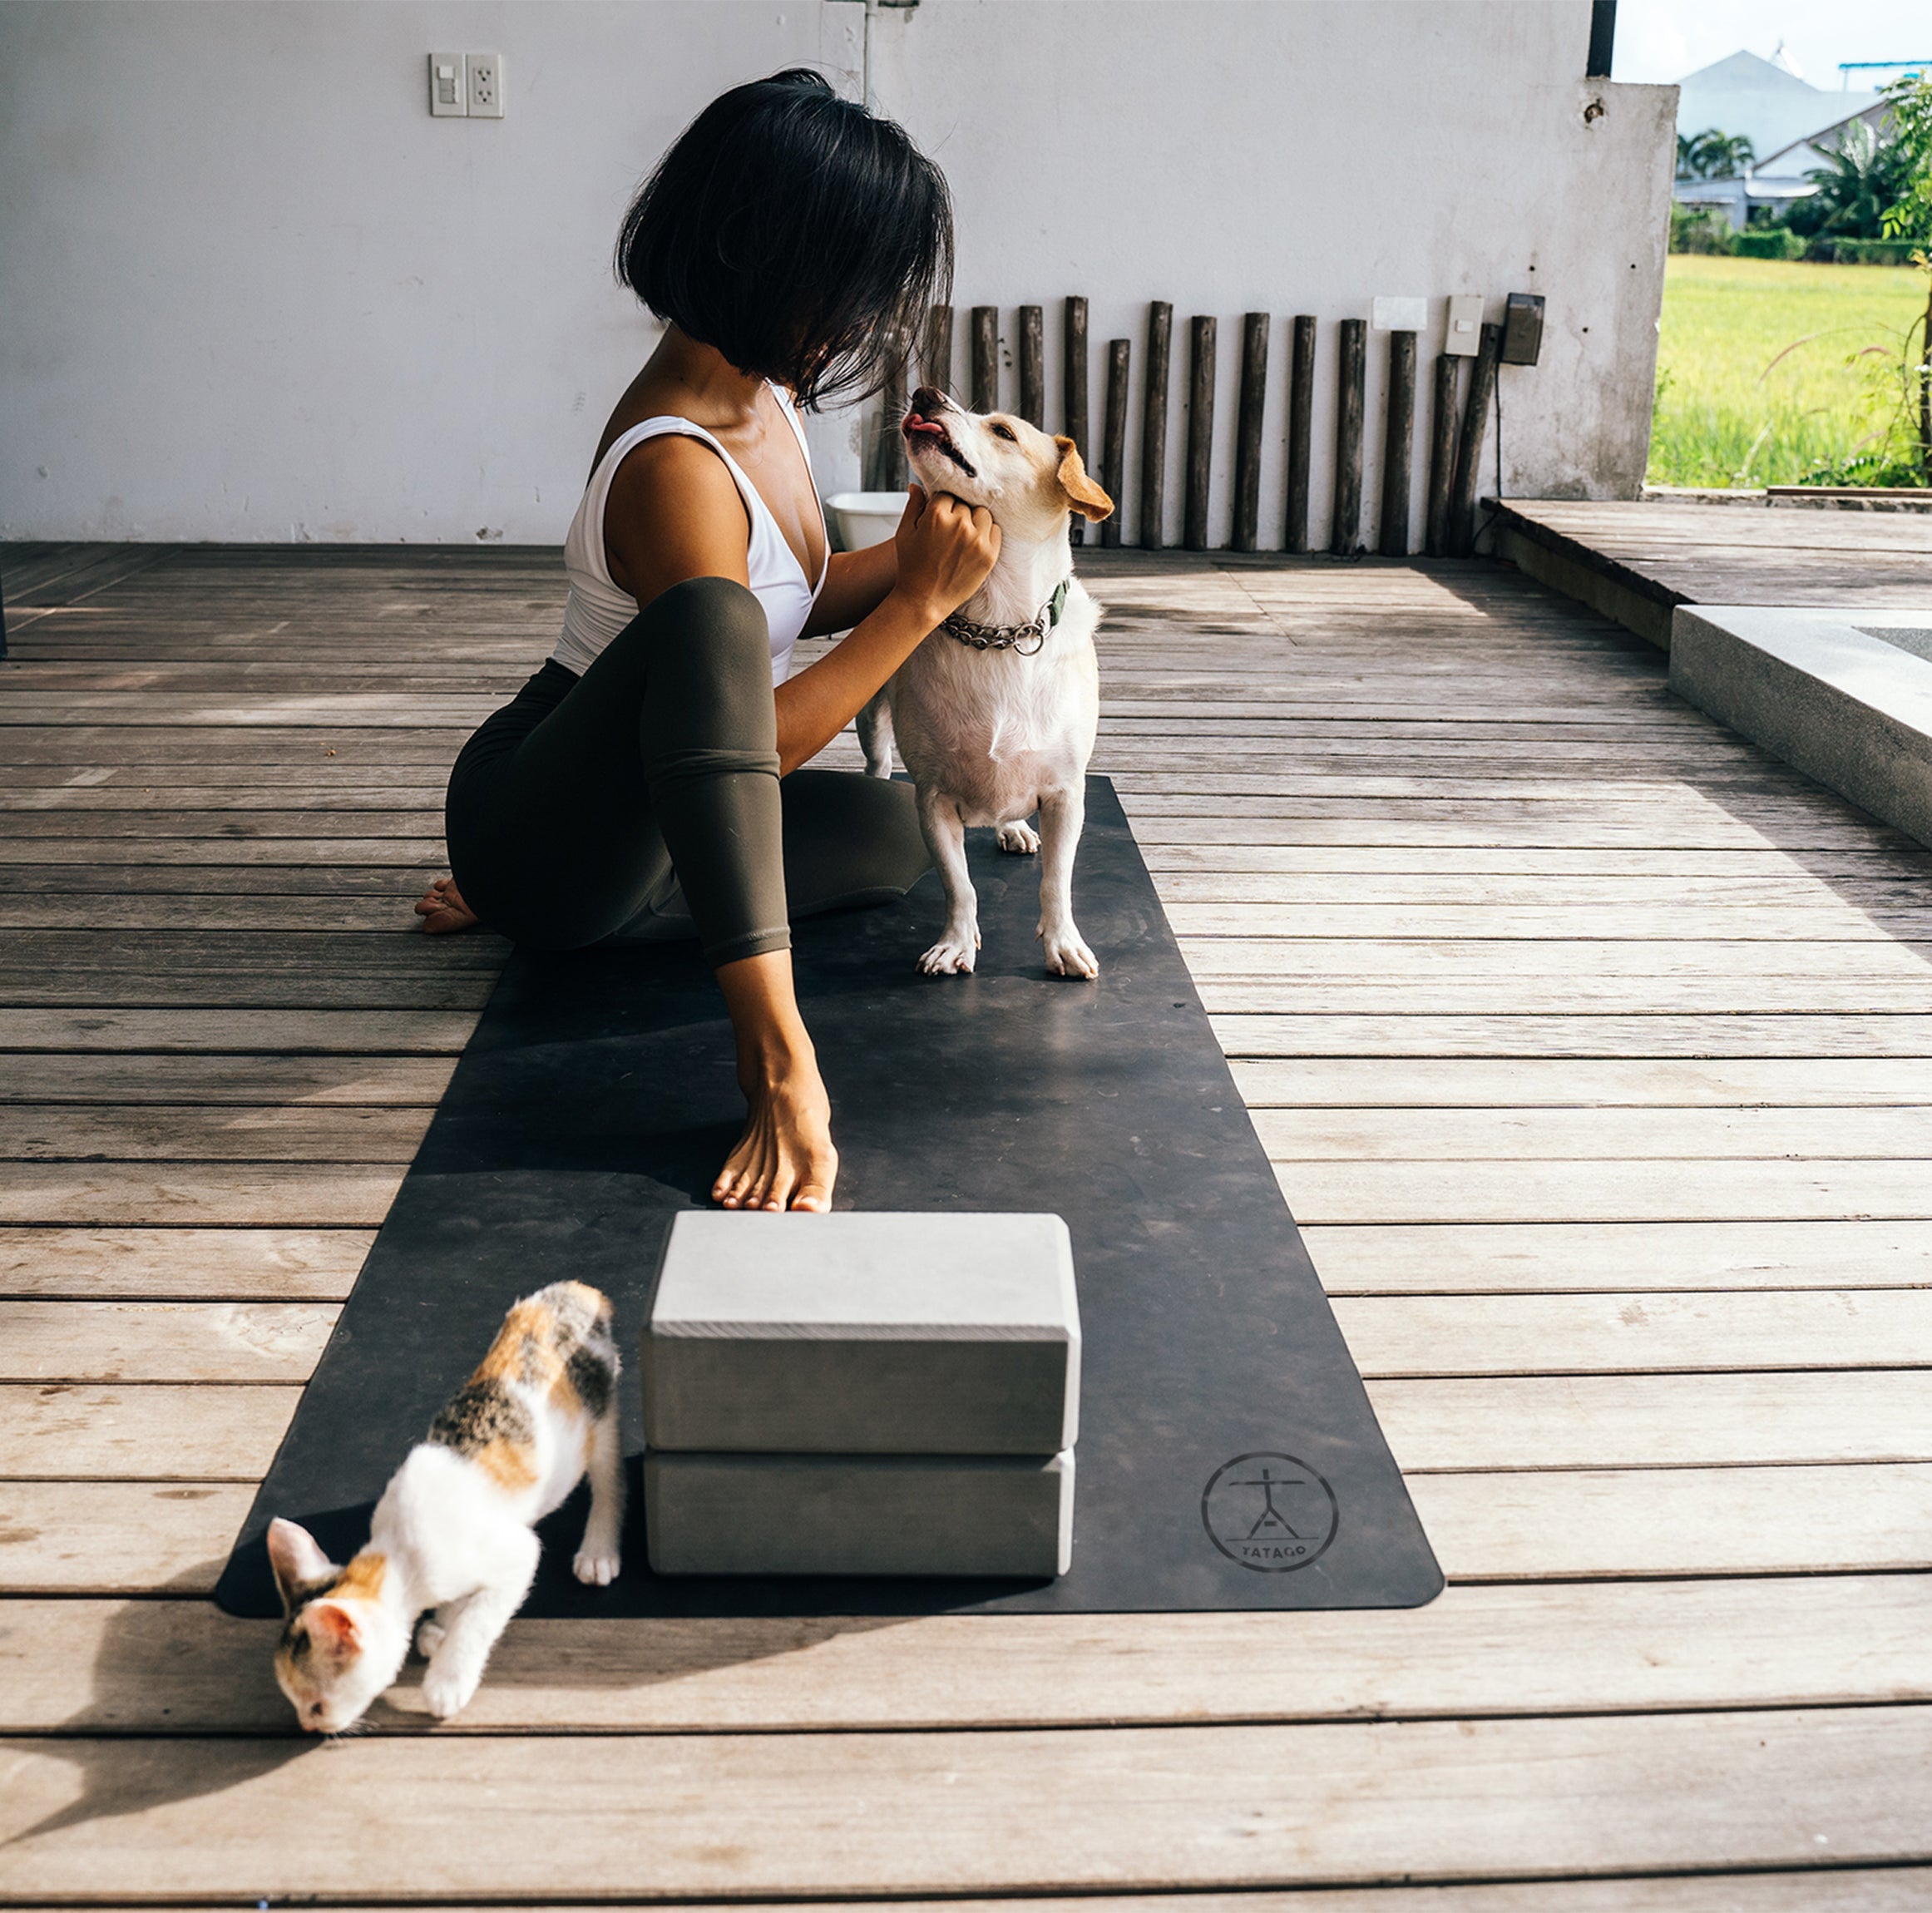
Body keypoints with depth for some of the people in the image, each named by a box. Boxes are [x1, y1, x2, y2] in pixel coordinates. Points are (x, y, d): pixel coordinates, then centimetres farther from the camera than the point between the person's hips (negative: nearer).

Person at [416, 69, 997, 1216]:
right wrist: (920, 604, -21)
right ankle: (778, 1061, -42)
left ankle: (524, 912, 2)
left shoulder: (760, 390, 2)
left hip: (631, 821, 10)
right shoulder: (676, 465, -27)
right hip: (535, 818, -10)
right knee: (706, 623, -35)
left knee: (896, 831, 13)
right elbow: (750, 722, -24)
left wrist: (905, 558, -2)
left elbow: (791, 604, 15)